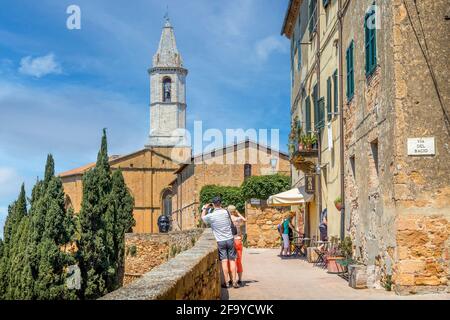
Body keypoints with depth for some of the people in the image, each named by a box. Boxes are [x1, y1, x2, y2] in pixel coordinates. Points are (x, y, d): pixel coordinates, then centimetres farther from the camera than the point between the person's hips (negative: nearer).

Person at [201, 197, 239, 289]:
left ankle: (226, 282, 1)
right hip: (230, 239, 1)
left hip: (220, 241, -1)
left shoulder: (211, 216, -9)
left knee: (224, 261, 1)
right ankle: (234, 282, 5)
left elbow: (203, 217, 13)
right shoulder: (225, 212, -4)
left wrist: (205, 208, 30)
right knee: (232, 260, 5)